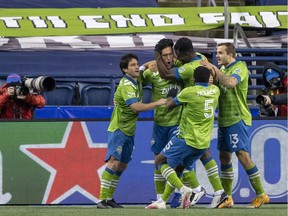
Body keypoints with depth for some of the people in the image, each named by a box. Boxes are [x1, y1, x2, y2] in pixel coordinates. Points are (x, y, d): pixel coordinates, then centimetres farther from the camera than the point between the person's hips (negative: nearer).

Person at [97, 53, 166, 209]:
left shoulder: (137, 82, 7)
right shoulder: (126, 85, -21)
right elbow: (136, 107, -32)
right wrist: (156, 103, -30)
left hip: (129, 131, 9)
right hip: (118, 130, -9)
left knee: (122, 165, 11)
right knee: (113, 162, -18)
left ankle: (109, 198, 19)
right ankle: (102, 200, -21)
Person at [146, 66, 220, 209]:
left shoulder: (189, 92, -14)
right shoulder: (215, 91, 2)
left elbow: (169, 105, 1)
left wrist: (169, 99, 22)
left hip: (187, 139, -7)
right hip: (204, 143, 7)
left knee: (160, 161, 6)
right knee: (182, 167, 21)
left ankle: (183, 189, -14)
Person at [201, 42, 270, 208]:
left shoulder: (240, 67, -10)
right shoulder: (223, 69, 16)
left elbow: (230, 82, -29)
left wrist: (214, 69, -25)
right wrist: (212, 73, -3)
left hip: (237, 119, -9)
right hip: (224, 120, 9)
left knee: (243, 155, -12)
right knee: (224, 157, 8)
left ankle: (261, 195, -6)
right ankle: (227, 198, 14)